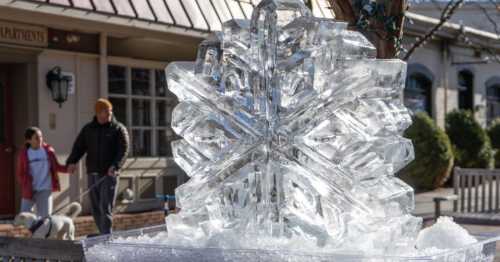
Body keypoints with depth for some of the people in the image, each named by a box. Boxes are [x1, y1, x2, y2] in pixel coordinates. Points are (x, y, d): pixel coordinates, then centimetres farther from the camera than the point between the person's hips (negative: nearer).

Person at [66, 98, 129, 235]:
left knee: (105, 207, -11)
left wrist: (115, 166, -25)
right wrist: (72, 162, -11)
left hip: (109, 174, -4)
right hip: (93, 173, 4)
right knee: (95, 208, 6)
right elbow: (78, 147, 9)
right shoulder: (88, 129, 14)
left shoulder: (118, 129, 3)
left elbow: (124, 150, -7)